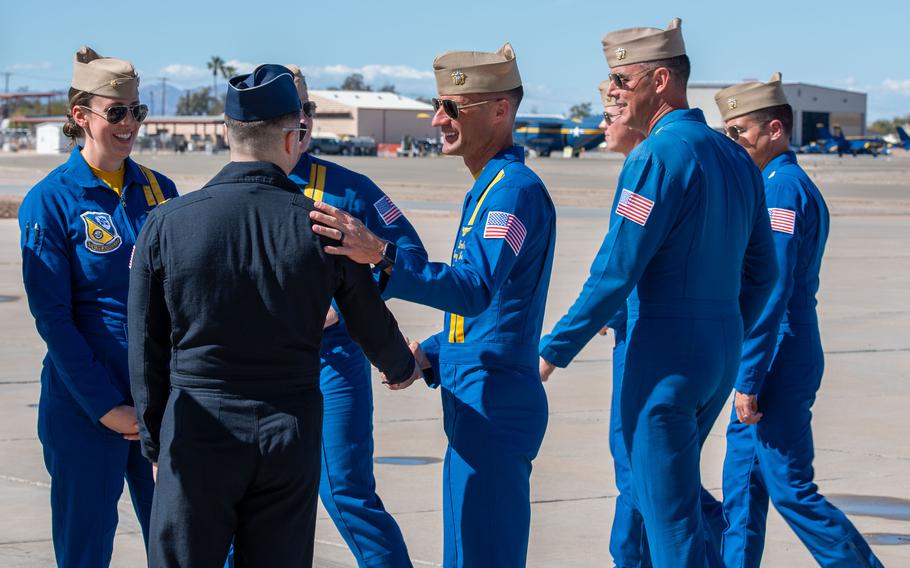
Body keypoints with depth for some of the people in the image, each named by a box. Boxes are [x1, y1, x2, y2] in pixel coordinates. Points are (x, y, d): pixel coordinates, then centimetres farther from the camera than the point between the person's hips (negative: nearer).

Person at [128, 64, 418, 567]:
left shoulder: (166, 224, -7)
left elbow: (146, 349, -1)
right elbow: (370, 324, 8)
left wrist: (153, 435, 12)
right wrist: (403, 368, 31)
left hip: (197, 434, -1)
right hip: (292, 437, 1)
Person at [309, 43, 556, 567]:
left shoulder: (515, 189, -15)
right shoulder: (487, 189, 19)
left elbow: (476, 288, -29)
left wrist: (382, 255, -39)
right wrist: (428, 357, 11)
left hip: (494, 406, -11)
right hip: (474, 404, 11)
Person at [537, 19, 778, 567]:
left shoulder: (657, 157, -15)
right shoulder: (735, 157, 11)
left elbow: (616, 272, -18)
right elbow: (762, 272, 15)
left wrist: (553, 351, -13)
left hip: (664, 356, -9)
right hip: (722, 352, 9)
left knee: (668, 508, -1)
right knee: (662, 482, 23)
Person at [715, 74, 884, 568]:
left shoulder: (780, 190, -16)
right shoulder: (792, 186, 15)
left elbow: (772, 295, -22)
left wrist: (748, 381, -20)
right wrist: (749, 377, 21)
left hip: (778, 370, -10)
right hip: (780, 365, 10)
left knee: (792, 490, -4)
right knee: (741, 485, 12)